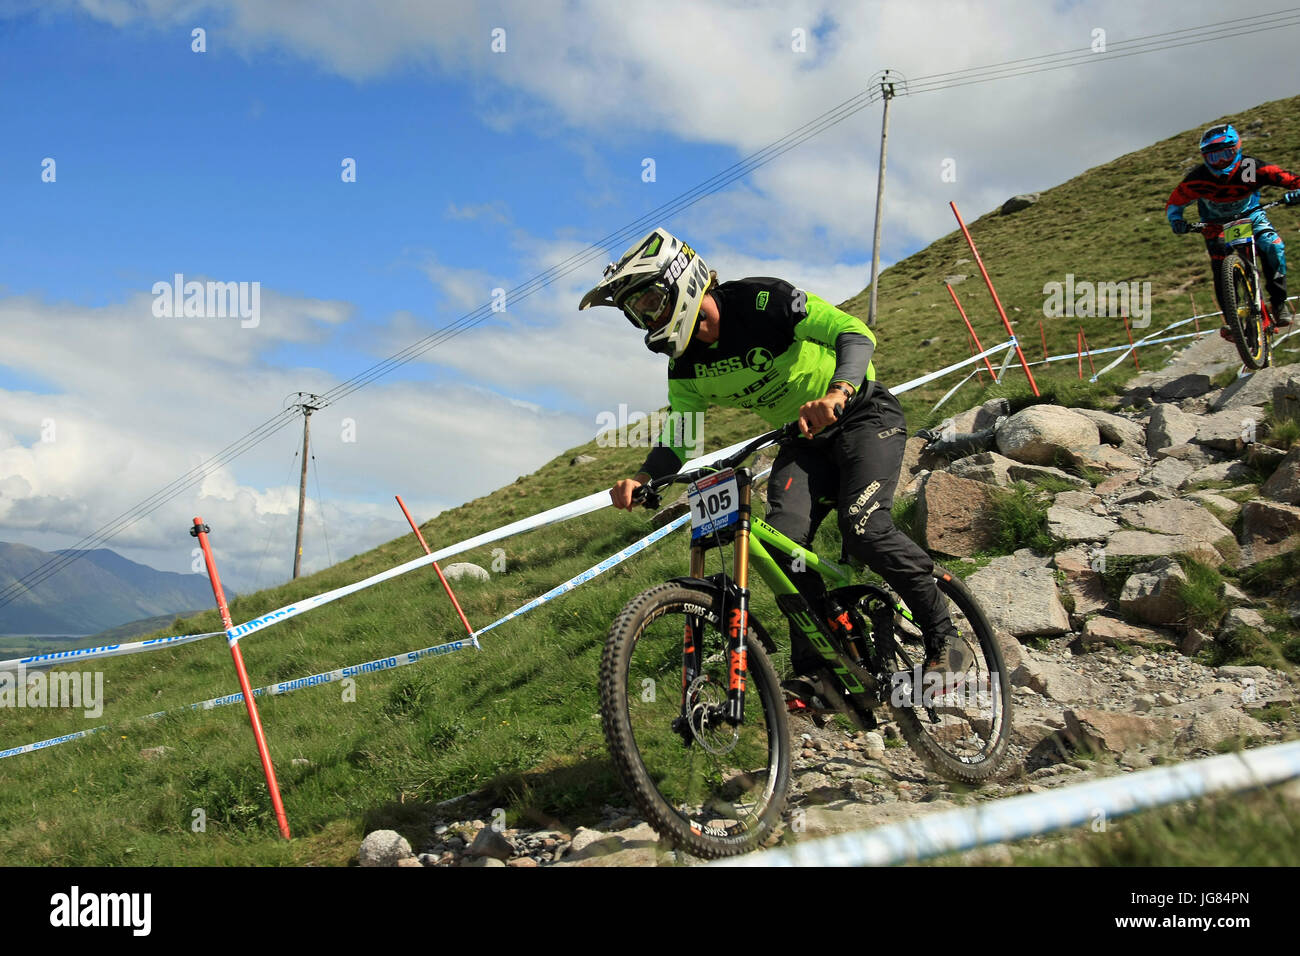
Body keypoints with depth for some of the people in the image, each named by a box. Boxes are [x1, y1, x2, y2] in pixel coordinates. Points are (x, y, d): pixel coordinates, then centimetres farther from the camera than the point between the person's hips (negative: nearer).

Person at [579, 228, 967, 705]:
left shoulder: (761, 301, -23)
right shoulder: (686, 366, -3)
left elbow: (856, 334, -29)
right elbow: (678, 436, 1)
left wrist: (835, 392, -49)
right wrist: (641, 478, -20)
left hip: (862, 414, -6)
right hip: (803, 439, 6)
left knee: (864, 528, -25)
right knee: (784, 538, -18)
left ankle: (944, 638, -8)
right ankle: (814, 671, -11)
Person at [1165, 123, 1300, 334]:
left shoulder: (1251, 169, -29)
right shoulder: (1198, 178, -27)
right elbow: (1174, 203, -14)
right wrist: (1176, 220, -35)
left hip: (1250, 214, 0)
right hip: (1216, 223, 0)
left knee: (1272, 246, -26)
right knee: (1220, 262, -24)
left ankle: (1279, 303, -11)